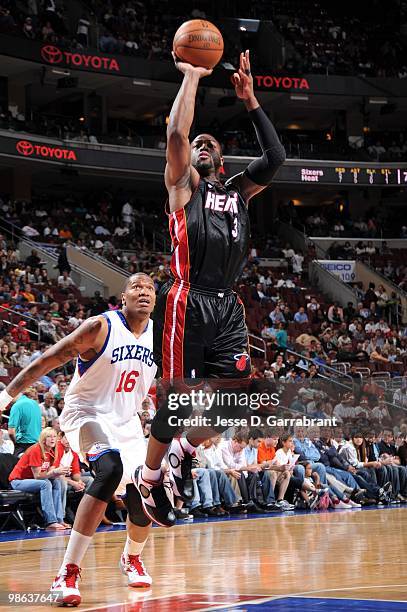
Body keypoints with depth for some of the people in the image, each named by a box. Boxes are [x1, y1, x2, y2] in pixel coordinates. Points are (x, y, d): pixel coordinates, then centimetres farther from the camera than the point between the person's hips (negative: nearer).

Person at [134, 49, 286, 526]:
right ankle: (149, 476, 14)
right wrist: (191, 77, -1)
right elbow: (176, 134, -9)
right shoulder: (184, 184, 7)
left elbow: (275, 157, 10)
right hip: (187, 303, -5)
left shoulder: (238, 191, 21)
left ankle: (183, 452, 21)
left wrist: (250, 100, 10)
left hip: (227, 308, 6)